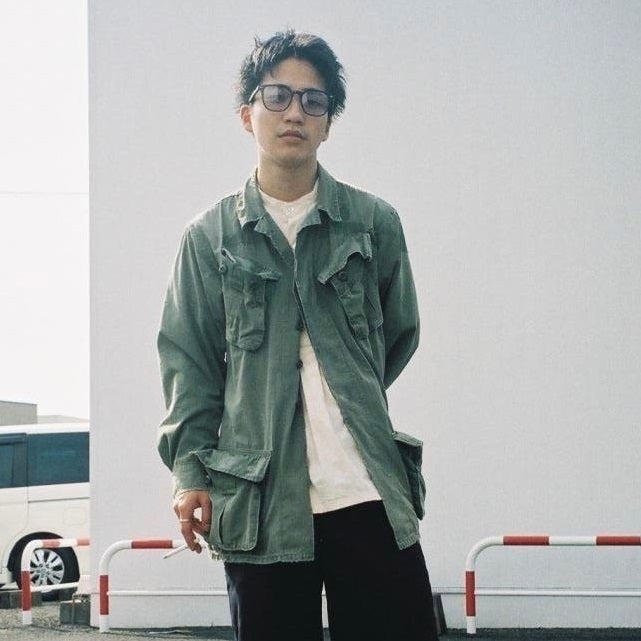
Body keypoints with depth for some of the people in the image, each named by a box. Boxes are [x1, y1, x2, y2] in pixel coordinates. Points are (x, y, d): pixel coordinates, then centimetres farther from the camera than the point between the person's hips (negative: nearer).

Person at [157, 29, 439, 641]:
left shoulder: (374, 222, 7)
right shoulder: (210, 237, 7)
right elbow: (188, 362, 6)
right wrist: (189, 471, -2)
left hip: (371, 492, 0)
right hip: (257, 498, 0)